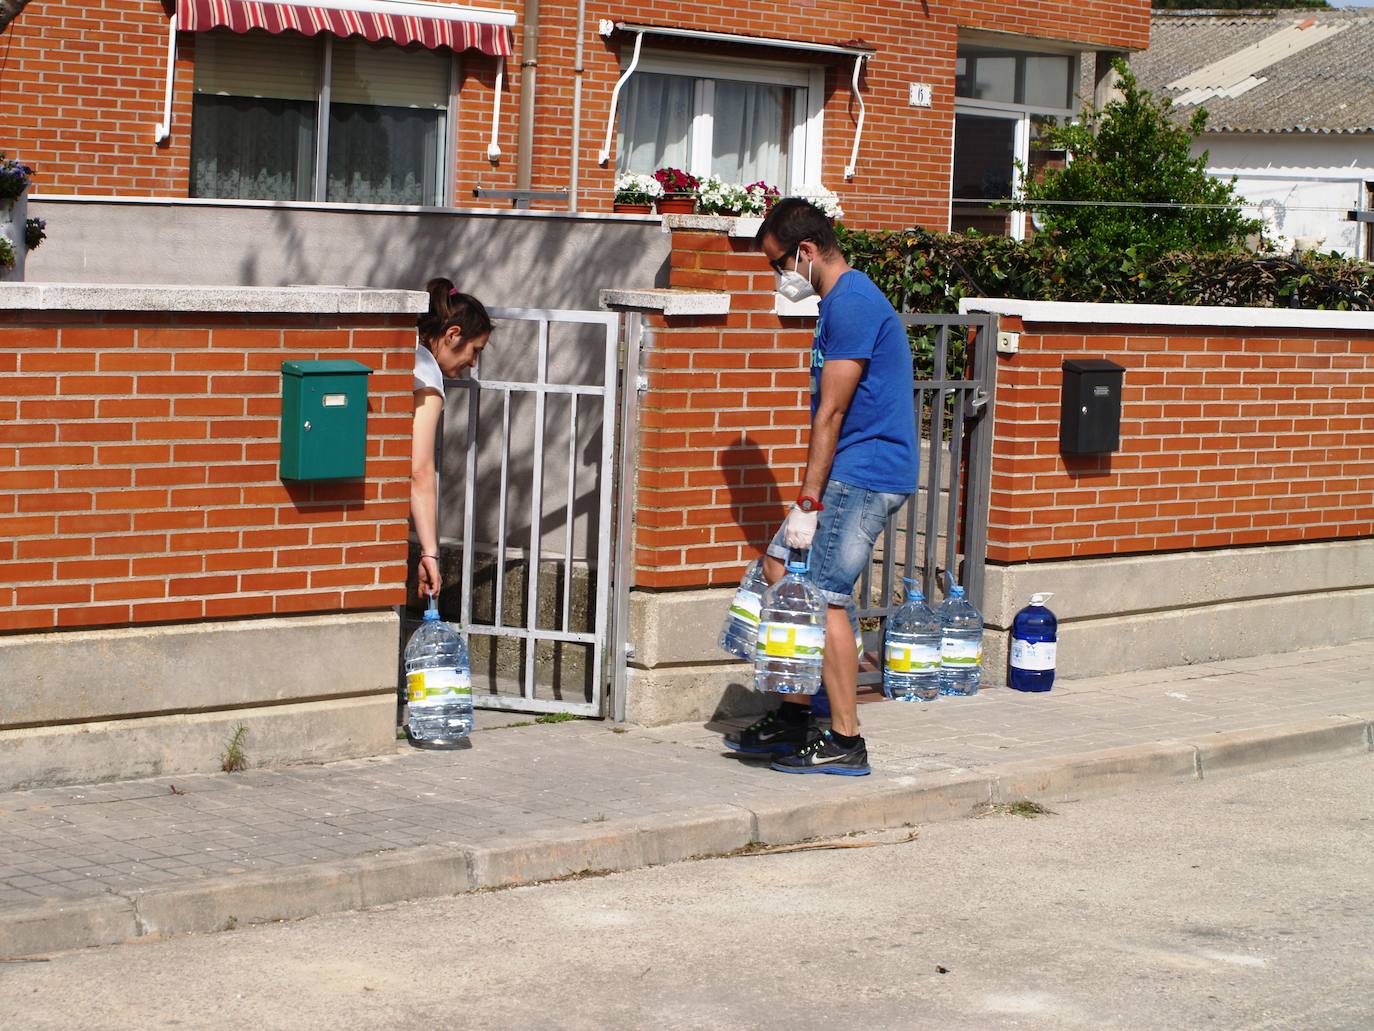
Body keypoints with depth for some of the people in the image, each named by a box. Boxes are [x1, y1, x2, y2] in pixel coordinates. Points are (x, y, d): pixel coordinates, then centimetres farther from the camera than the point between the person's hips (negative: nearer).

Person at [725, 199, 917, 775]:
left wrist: (808, 502, -18)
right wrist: (810, 499, 20)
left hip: (863, 476, -11)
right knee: (779, 566, 13)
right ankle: (795, 717, 19)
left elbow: (832, 413, -19)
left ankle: (846, 743, -3)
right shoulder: (845, 300, 16)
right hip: (854, 474, 11)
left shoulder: (850, 305, -16)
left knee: (824, 598, -9)